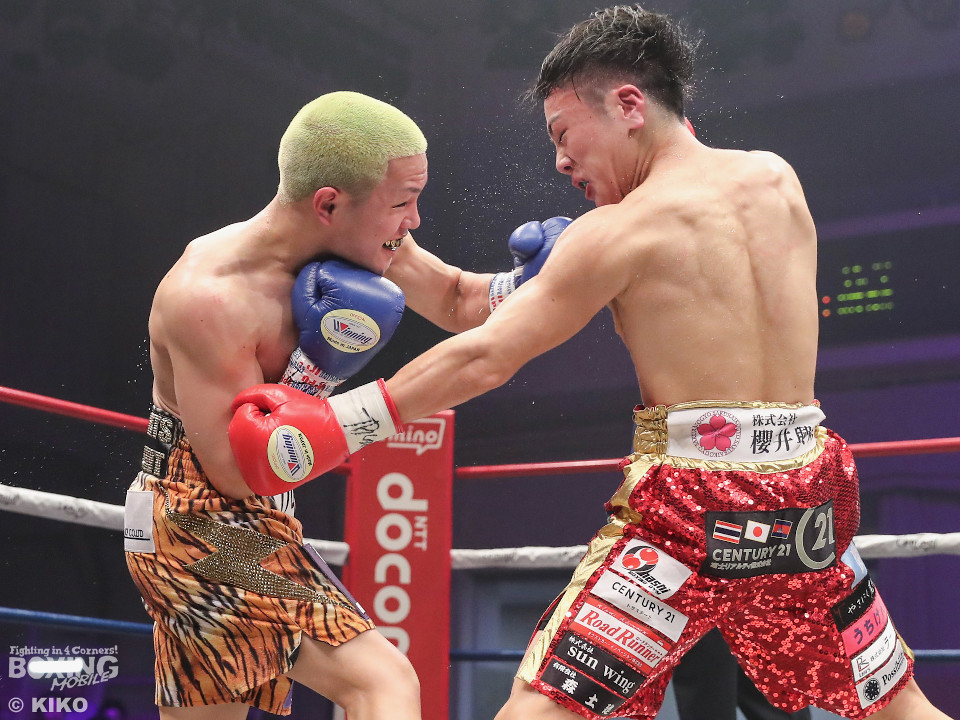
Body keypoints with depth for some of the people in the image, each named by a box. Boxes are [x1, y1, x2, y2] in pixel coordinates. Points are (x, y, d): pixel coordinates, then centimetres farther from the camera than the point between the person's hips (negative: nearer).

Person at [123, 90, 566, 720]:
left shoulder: (362, 240, -4)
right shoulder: (209, 297, -25)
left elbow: (458, 303, 11)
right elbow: (237, 472, -21)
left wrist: (529, 280, -8)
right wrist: (317, 368, -24)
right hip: (201, 520, -9)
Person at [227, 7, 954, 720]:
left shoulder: (619, 230, -6)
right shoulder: (778, 179, 9)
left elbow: (483, 360, -6)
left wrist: (335, 423, -1)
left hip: (694, 498, -6)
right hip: (806, 498, 6)